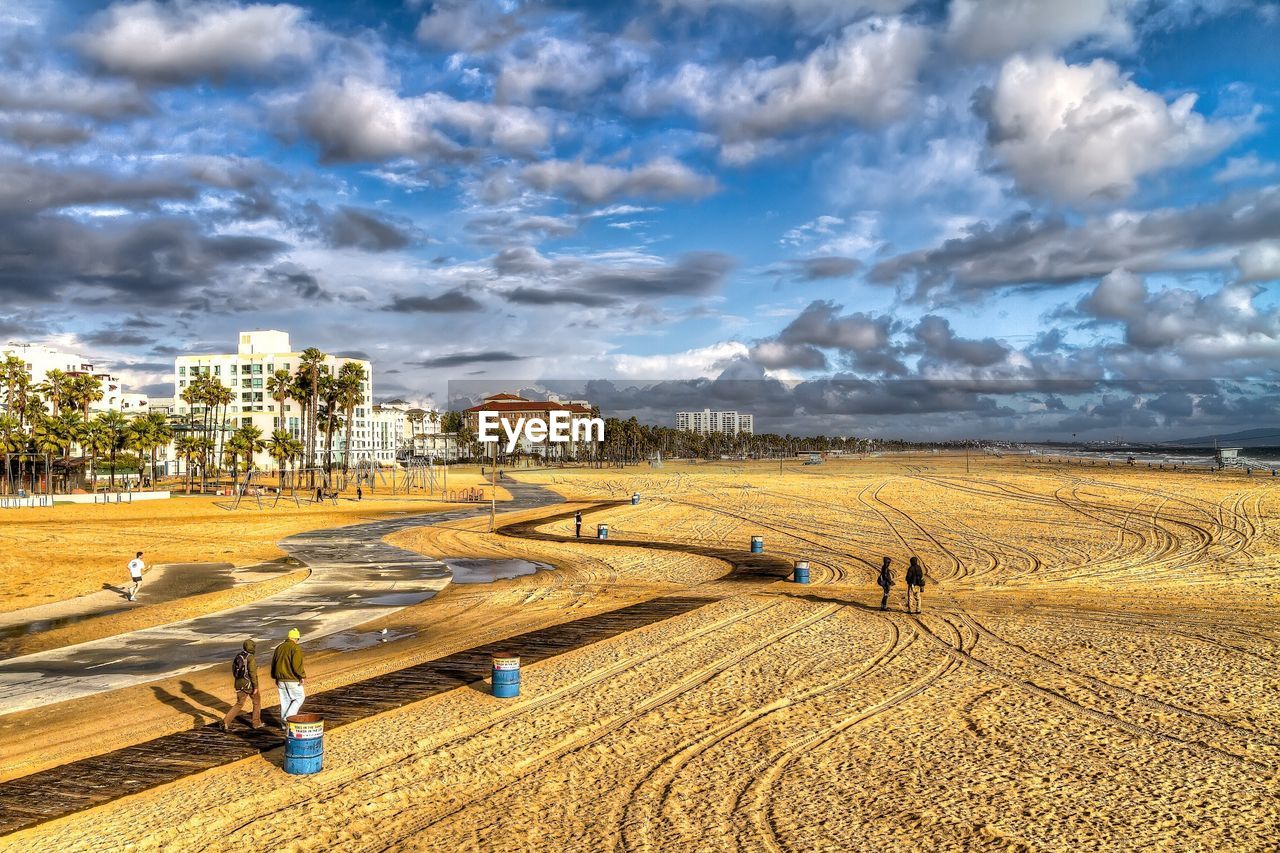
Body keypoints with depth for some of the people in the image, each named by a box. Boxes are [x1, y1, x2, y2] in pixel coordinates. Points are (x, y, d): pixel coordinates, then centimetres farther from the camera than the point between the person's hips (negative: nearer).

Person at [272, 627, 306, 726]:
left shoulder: (279, 647, 12)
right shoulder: (296, 648, -13)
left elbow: (273, 663, 18)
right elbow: (297, 664, -22)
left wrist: (276, 678, 25)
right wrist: (302, 676, -16)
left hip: (281, 680, 7)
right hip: (293, 679, -7)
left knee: (285, 700, 14)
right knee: (300, 698, 6)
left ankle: (284, 724, 18)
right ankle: (287, 718, -5)